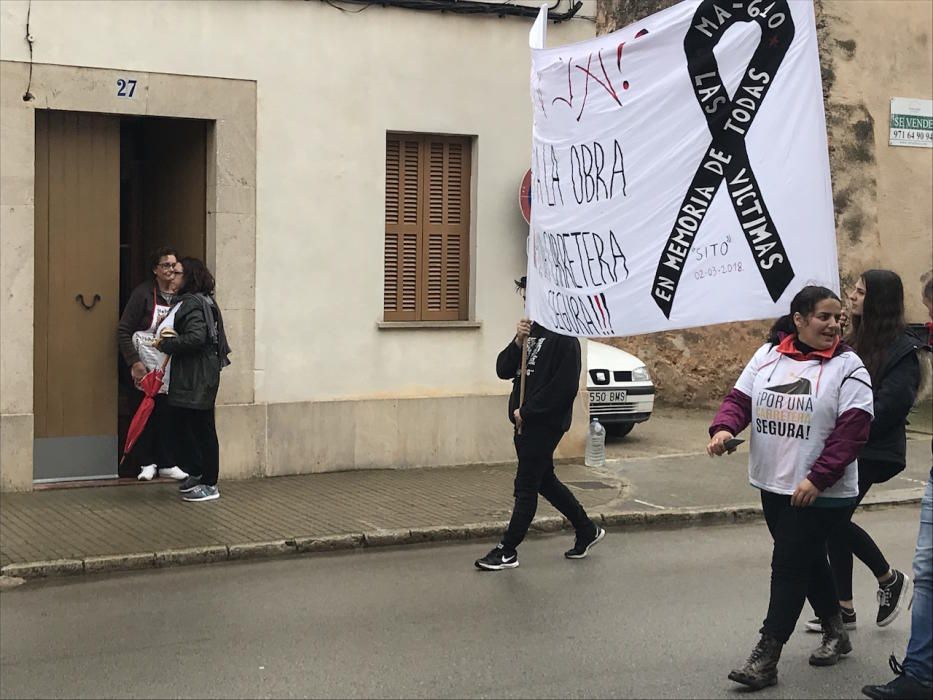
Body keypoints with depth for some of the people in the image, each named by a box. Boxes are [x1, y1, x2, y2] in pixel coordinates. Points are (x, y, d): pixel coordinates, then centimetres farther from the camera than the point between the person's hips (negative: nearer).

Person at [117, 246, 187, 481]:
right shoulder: (143, 293, -9)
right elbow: (123, 331, -10)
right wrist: (134, 362, -16)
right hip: (146, 365, -3)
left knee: (167, 413, 4)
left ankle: (167, 464, 13)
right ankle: (147, 463, 16)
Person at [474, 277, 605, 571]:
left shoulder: (563, 337, -13)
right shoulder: (531, 331, 12)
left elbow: (565, 387, -20)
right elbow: (504, 370, 6)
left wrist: (527, 411, -17)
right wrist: (518, 343, -11)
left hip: (546, 423, -9)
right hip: (525, 422, 9)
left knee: (526, 487, -3)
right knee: (545, 481, 17)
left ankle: (508, 551, 4)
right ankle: (587, 530, 32)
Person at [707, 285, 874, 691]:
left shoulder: (847, 366, -10)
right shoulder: (767, 355, 5)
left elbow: (852, 430, -15)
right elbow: (740, 398, 5)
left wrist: (818, 479, -22)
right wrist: (724, 428, -18)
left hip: (821, 493, -5)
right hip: (773, 485, 5)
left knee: (788, 567, -6)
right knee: (808, 562, 18)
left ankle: (766, 659, -2)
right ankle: (835, 633, 37)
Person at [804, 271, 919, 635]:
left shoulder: (901, 351, -11)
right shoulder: (854, 341, 15)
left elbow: (887, 406, -18)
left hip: (870, 451, -8)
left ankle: (890, 579, 11)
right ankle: (844, 608, 17)